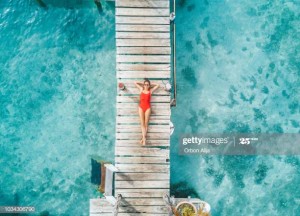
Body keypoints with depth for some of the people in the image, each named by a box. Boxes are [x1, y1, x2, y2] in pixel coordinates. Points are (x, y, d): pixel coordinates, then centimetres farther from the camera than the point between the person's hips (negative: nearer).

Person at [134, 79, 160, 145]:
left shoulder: (150, 91, 6)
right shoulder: (141, 89, 10)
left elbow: (157, 85, 12)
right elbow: (135, 82, 18)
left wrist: (150, 84, 13)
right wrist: (142, 83, 16)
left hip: (147, 108, -1)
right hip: (141, 107, 1)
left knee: (146, 123, -1)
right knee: (142, 123, -4)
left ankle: (143, 138, 2)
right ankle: (144, 138, -7)